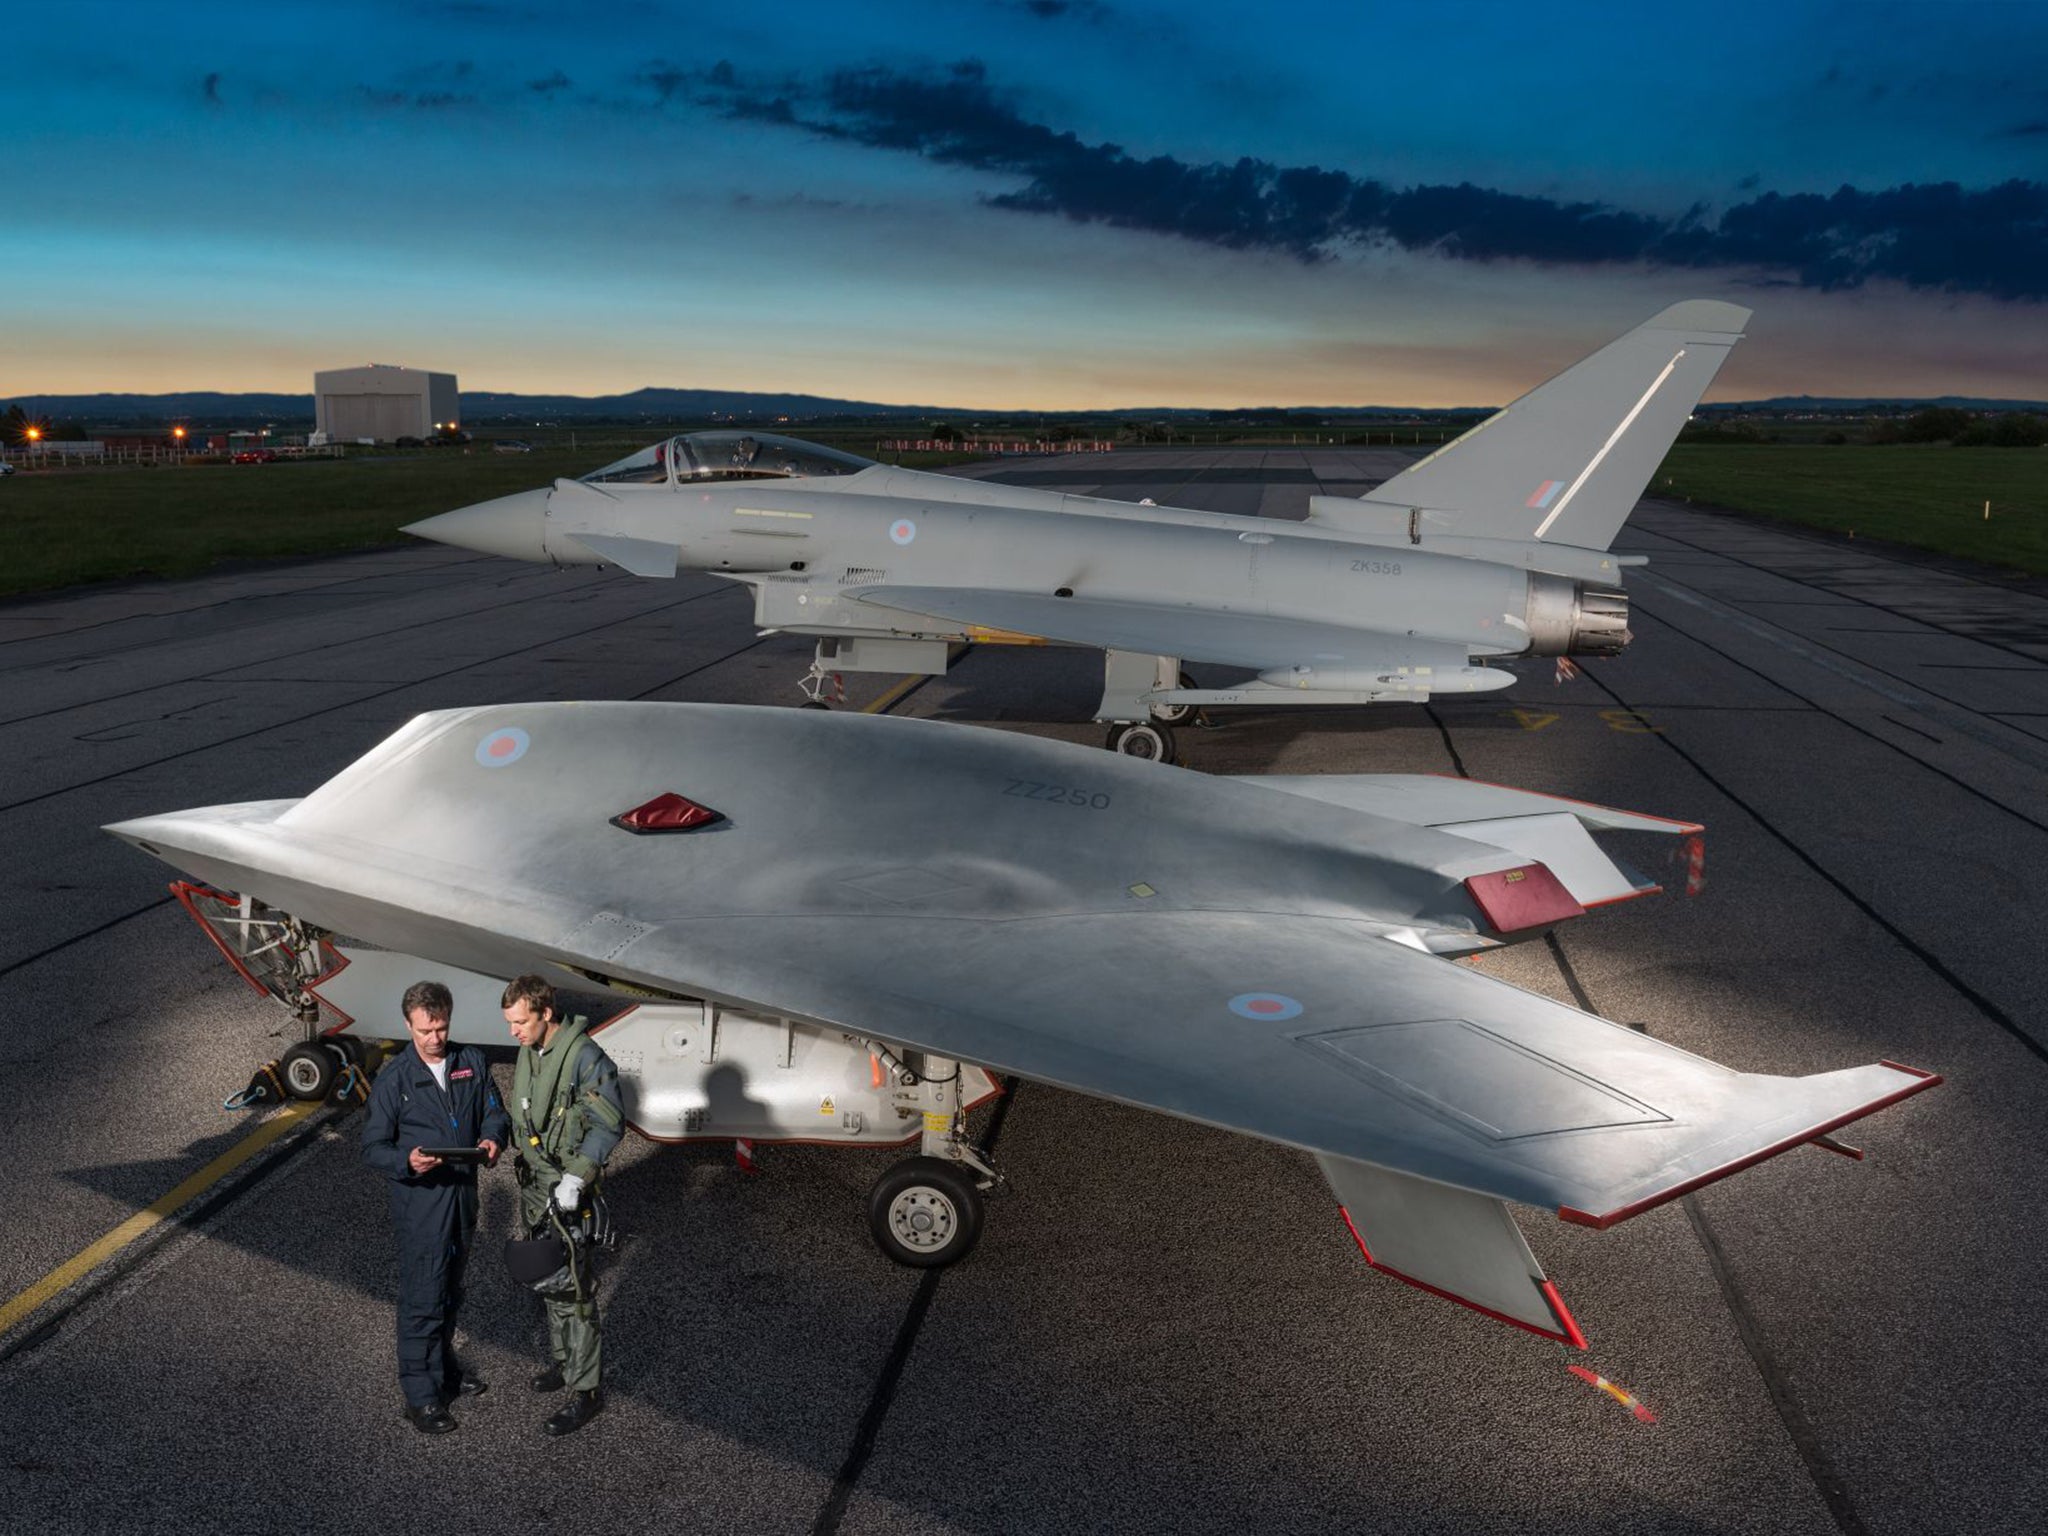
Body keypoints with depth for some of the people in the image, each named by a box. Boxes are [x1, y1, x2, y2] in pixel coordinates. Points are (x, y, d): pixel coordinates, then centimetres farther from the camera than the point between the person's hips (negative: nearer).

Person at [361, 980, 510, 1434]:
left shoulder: (472, 1062, -1)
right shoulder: (393, 1080, -13)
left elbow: (495, 1112, 6)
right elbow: (373, 1147, -10)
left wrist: (493, 1139, -15)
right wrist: (407, 1162, -30)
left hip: (464, 1195, 5)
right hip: (419, 1204, -5)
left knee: (451, 1291, 21)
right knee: (422, 1301, 1)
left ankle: (444, 1368, 40)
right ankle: (421, 1396, 15)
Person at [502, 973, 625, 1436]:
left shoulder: (585, 1057, -20)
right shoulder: (527, 1054, 7)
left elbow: (609, 1125, -22)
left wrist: (576, 1177, -27)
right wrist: (524, 1167, 20)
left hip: (570, 1192, -8)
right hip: (535, 1188, 8)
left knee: (574, 1290, -5)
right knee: (548, 1281, 19)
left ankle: (586, 1390, 4)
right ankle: (564, 1360, 36)